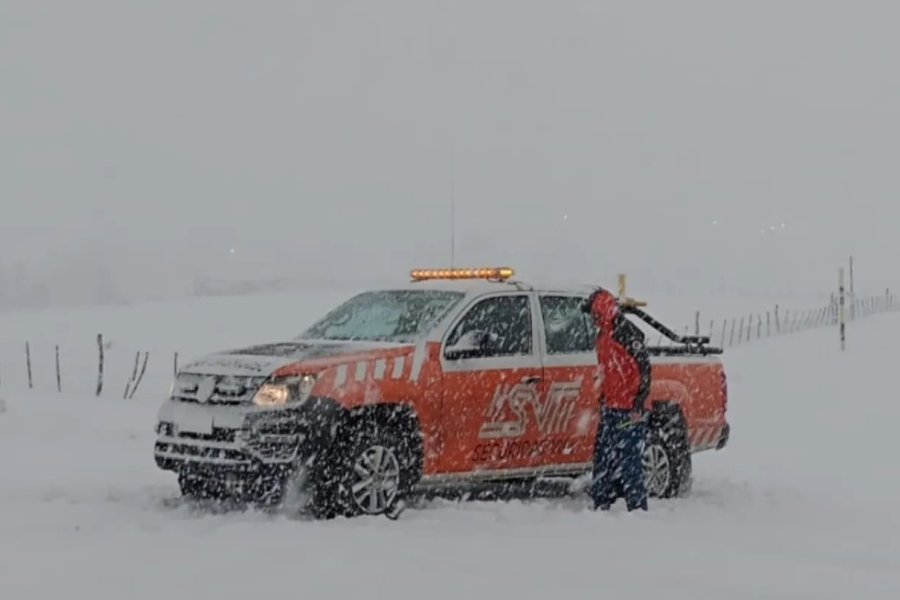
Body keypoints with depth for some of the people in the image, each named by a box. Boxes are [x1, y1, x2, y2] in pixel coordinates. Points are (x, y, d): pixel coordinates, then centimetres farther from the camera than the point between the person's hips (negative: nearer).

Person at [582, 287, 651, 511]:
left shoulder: (626, 332, -14)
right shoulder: (604, 335, 16)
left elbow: (643, 367, -17)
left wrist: (639, 404, -19)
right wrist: (603, 398, 25)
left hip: (628, 409, -10)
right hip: (611, 407, 10)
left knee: (628, 458, -8)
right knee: (603, 455, 13)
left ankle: (638, 507, -3)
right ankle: (601, 504, 21)